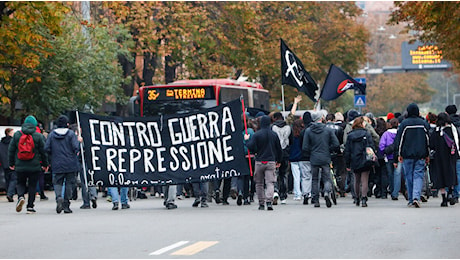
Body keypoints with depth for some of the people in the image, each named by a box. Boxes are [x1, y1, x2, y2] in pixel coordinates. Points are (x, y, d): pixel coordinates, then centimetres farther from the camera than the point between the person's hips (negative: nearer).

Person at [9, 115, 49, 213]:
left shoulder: (16, 135, 2)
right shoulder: (38, 136, -3)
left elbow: (11, 150, 5)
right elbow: (43, 151, 1)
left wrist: (11, 163, 15)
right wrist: (45, 164, 12)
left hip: (20, 166, 1)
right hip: (34, 166, -1)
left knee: (20, 183, 15)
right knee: (32, 185, 8)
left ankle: (20, 197, -14)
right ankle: (30, 206, 6)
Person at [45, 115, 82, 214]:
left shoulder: (51, 134, 2)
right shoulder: (71, 134, -5)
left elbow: (47, 148, -1)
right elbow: (76, 147, -12)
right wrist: (79, 141, 8)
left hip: (57, 165, 1)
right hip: (70, 164, -1)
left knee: (57, 182, 7)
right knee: (69, 183, 7)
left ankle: (59, 197, -23)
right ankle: (66, 205, 6)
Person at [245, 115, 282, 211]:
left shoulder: (257, 135, -7)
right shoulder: (274, 135, 2)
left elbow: (251, 147, -13)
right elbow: (279, 149, 10)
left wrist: (247, 140, 5)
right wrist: (279, 160, 23)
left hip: (259, 162, -1)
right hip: (271, 162, 1)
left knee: (259, 183, 11)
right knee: (270, 182, -2)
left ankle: (261, 203, 11)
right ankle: (269, 202, -21)